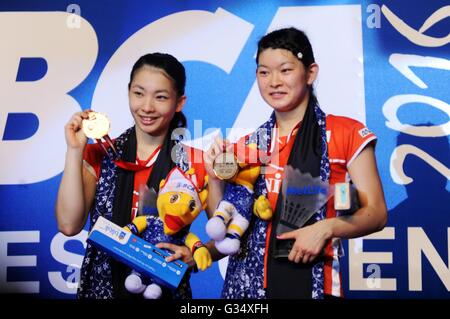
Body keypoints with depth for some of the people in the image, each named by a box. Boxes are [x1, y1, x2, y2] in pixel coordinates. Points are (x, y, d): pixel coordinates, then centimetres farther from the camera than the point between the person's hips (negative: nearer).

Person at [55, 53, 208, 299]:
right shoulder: (99, 156, -3)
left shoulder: (195, 162, -9)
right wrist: (75, 150, -16)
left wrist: (195, 255, -24)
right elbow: (69, 225, -14)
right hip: (100, 287, 2)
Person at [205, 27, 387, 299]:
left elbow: (376, 213, -4)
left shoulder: (347, 134, -4)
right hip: (247, 282, 4)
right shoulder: (248, 145, 7)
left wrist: (326, 228, -20)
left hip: (311, 282, -3)